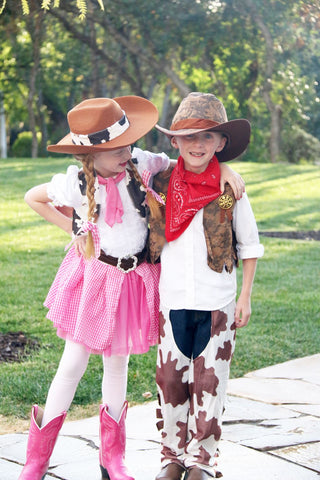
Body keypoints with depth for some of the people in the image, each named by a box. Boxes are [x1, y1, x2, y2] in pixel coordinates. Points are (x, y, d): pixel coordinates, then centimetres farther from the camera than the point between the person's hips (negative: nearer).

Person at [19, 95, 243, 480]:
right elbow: (32, 198, 4)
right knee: (74, 363, 1)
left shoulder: (141, 165, -11)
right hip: (93, 276, -2)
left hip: (134, 279, 2)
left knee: (117, 364, 13)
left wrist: (224, 170, -17)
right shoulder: (76, 183, -13)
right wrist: (73, 227, -1)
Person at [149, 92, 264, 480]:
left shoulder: (230, 190, -5)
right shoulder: (161, 186, 1)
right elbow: (148, 239, 13)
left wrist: (245, 297, 1)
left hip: (218, 303, -2)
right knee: (171, 379, 7)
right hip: (172, 300, 2)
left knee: (208, 382, 4)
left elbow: (250, 245, 3)